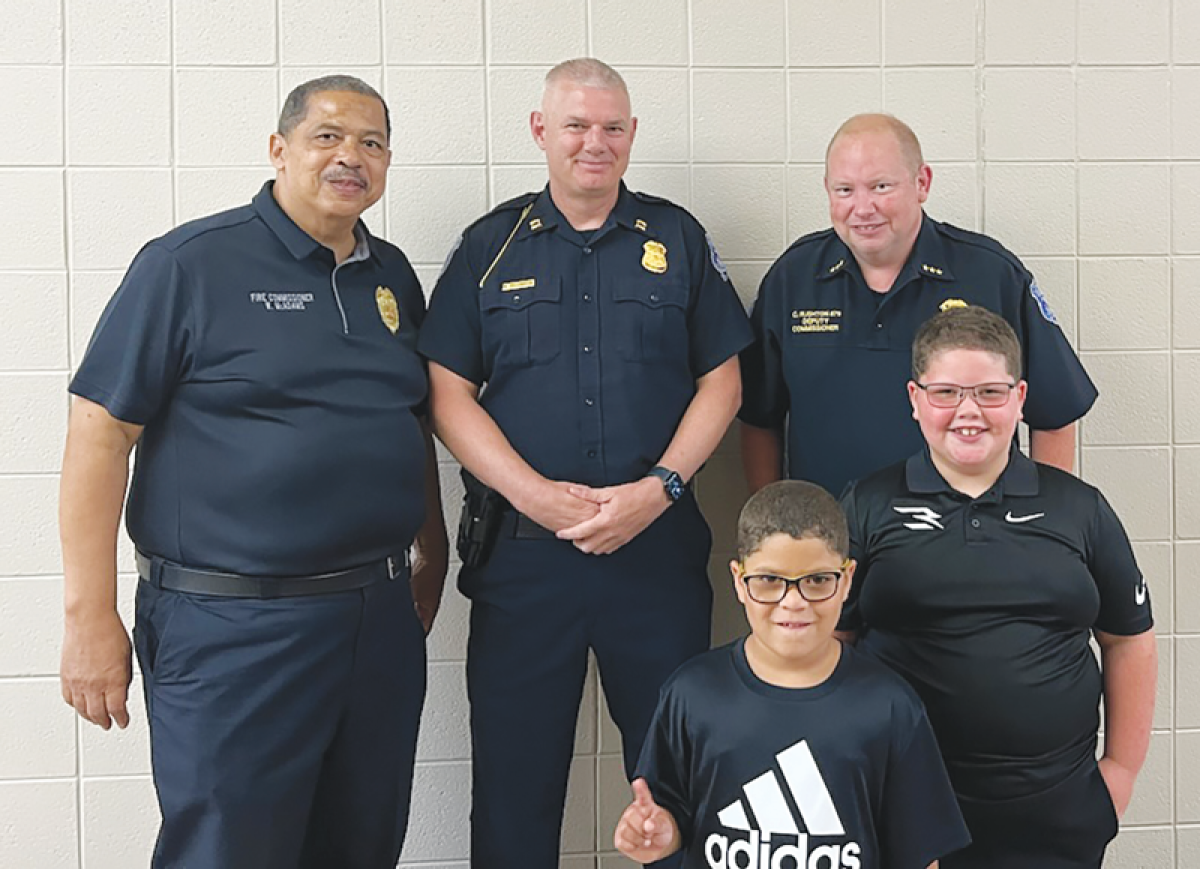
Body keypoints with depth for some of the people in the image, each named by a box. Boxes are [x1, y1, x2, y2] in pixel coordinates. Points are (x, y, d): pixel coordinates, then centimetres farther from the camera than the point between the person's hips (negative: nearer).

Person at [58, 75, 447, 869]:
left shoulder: (393, 277, 11)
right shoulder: (191, 264, -8)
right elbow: (101, 432, -10)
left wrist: (433, 555, 19)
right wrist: (91, 618, -12)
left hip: (381, 617, 6)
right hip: (234, 628, -6)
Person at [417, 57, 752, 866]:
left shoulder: (678, 238, 8)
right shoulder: (490, 245, 7)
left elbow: (721, 381, 5)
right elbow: (449, 392, 1)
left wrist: (659, 489, -9)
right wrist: (535, 494, -12)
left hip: (659, 544, 1)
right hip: (521, 548, 0)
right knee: (514, 773, 8)